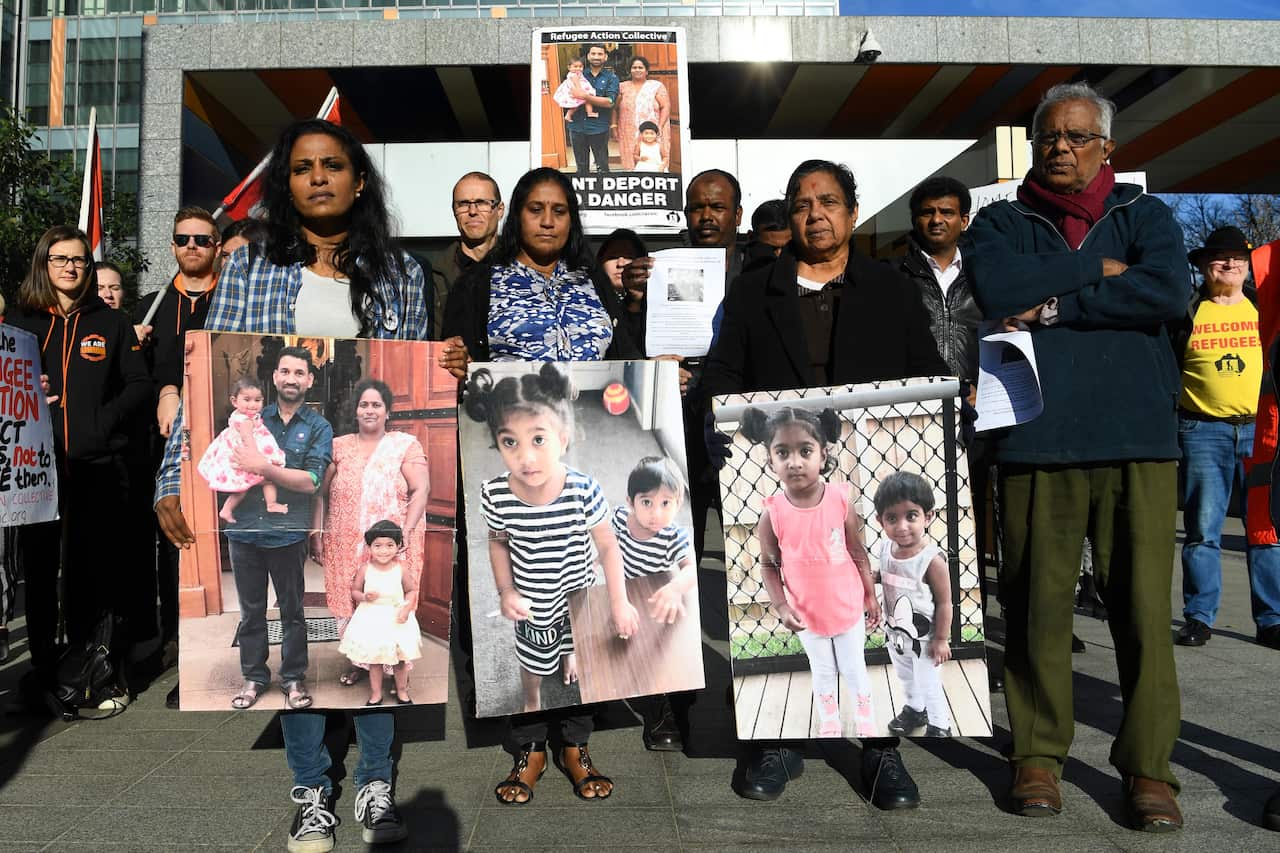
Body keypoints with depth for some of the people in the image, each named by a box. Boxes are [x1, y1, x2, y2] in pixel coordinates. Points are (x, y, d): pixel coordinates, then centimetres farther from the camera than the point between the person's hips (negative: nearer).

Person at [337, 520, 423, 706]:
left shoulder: (401, 569, -9)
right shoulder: (364, 570, -8)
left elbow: (412, 591, 1)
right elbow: (354, 591, 2)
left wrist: (407, 608, -15)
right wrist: (364, 597, -18)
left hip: (396, 618, 0)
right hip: (371, 619, 0)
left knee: (400, 658, 11)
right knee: (373, 658, 10)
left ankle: (402, 692, 32)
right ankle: (375, 694, 29)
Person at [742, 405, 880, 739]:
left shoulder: (841, 499, -20)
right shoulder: (772, 513, -21)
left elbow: (857, 552, -7)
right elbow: (769, 565, -7)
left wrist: (870, 596, 0)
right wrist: (781, 606, -16)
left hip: (848, 607, 0)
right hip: (807, 614, 0)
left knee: (854, 668, 20)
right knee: (823, 671, 23)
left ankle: (865, 718, 46)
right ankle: (829, 723, 48)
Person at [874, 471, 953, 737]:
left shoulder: (932, 560, -29)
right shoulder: (887, 549, -12)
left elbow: (944, 602, -19)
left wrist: (941, 640, -13)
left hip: (923, 638, -6)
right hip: (895, 633, 6)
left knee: (929, 685, 16)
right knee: (906, 678, 29)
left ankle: (939, 725, 41)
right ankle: (915, 709, 55)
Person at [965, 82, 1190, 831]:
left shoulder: (1144, 215, 14)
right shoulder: (1002, 223, 13)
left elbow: (1170, 292, -6)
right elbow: (996, 289, -9)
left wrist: (1057, 305, -6)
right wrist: (1095, 270, -3)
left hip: (1137, 437, 1)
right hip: (1037, 439, 0)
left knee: (1145, 607, 0)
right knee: (1037, 604, 3)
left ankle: (1148, 764, 13)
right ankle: (1039, 753, 17)